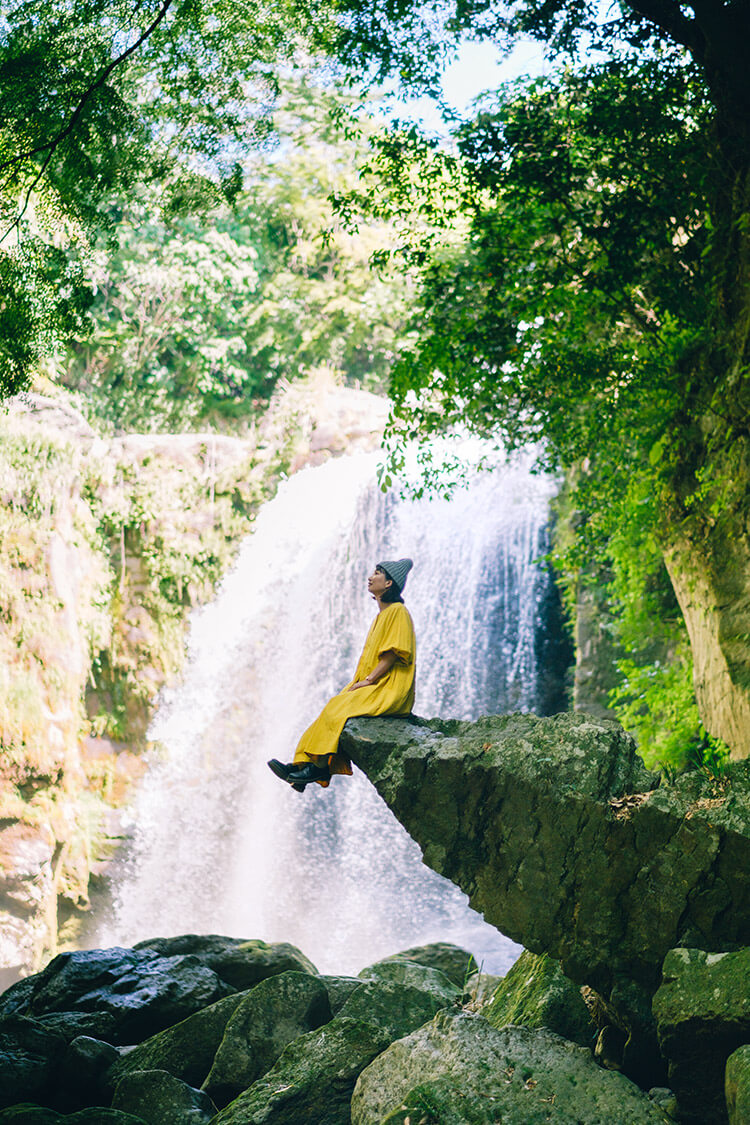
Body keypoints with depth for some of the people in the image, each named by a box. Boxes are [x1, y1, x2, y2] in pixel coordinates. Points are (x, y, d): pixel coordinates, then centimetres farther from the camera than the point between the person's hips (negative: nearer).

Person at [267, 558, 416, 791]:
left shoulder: (398, 612, -8)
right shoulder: (382, 614, 21)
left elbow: (393, 654, -16)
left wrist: (368, 680, -17)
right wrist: (358, 681, 6)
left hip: (390, 691, -8)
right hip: (372, 687, 8)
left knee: (339, 708, -23)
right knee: (333, 708, -10)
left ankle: (320, 765, -19)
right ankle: (302, 764, -18)